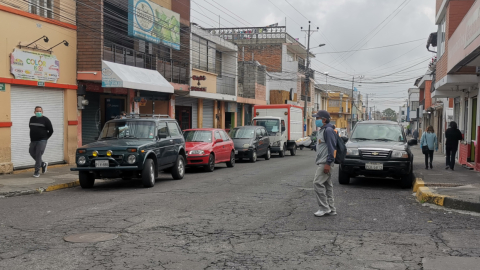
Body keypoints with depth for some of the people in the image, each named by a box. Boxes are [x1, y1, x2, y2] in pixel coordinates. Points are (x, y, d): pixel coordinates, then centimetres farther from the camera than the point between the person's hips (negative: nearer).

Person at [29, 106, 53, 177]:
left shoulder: (45, 120, -4)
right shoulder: (32, 119, 13)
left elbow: (51, 131, 0)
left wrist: (45, 138, 1)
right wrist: (31, 139, 17)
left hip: (42, 141, -6)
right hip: (33, 141, 6)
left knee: (38, 155, -10)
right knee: (32, 153, 9)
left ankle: (37, 172, -4)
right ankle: (43, 164, 30)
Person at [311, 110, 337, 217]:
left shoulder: (328, 130, -13)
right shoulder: (321, 130, 19)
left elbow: (332, 147, -19)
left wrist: (328, 163, -22)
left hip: (325, 163, -10)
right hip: (322, 162, 10)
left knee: (318, 183, -13)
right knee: (327, 185, 10)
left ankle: (324, 208, -7)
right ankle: (331, 209, 14)